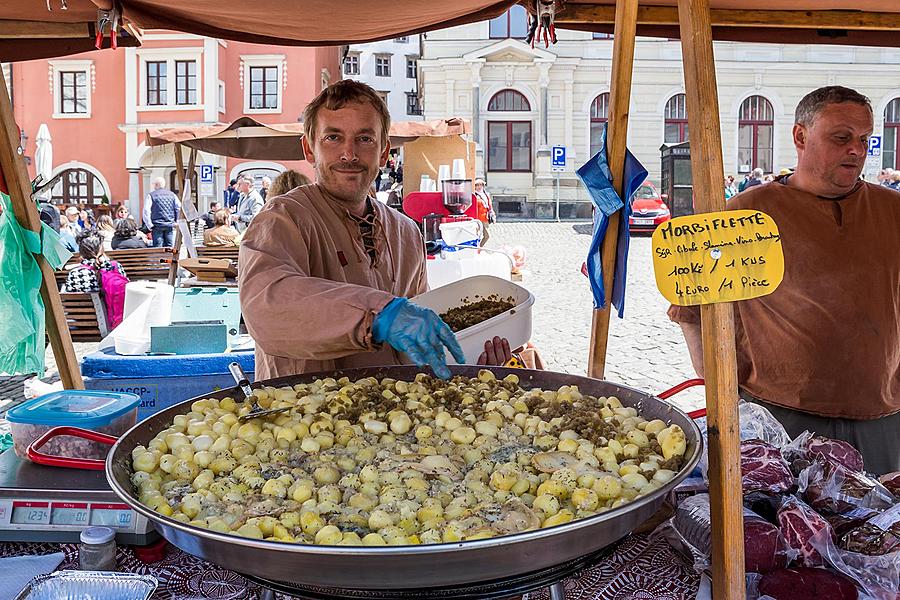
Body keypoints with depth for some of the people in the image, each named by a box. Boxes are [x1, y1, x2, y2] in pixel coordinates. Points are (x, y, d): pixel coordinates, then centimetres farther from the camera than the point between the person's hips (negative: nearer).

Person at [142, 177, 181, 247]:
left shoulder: (151, 195, -1)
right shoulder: (172, 195, 10)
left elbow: (146, 211, -8)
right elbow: (179, 208, 4)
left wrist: (149, 225, -6)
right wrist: (176, 221, 6)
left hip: (157, 226, -3)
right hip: (170, 226, 3)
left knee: (158, 247, -3)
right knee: (169, 247, 6)